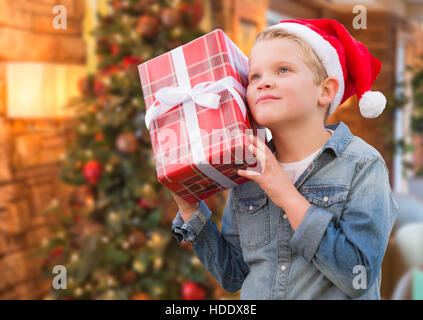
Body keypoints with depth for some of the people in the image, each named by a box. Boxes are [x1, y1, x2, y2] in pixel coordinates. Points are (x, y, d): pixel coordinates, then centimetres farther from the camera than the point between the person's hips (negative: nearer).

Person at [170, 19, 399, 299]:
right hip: (255, 298, 3)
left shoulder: (362, 165, -8)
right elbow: (232, 276, 7)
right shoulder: (248, 172, 4)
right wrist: (189, 210, -2)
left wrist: (289, 198, -18)